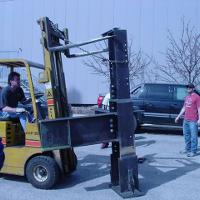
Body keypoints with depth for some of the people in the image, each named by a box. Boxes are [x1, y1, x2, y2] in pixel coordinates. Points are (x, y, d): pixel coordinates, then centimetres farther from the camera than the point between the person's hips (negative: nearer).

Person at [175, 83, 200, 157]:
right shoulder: (187, 97, 17)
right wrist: (178, 116, 21)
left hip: (193, 120, -8)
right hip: (185, 120, 8)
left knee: (193, 136, -4)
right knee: (186, 135, 13)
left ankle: (193, 151, 1)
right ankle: (187, 149, 24)